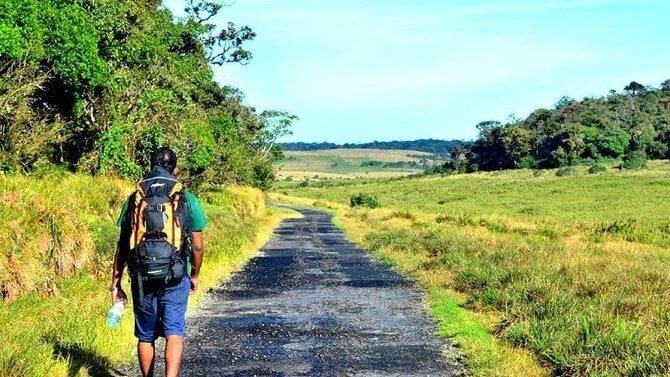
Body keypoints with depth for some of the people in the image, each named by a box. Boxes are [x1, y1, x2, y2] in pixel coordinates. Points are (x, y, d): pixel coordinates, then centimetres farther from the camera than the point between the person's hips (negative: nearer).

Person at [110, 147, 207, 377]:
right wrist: (195, 275, 18)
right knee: (174, 333, -3)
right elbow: (197, 246, 1)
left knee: (145, 337, 15)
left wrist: (116, 284, 10)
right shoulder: (187, 200, -1)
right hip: (175, 279, -2)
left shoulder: (134, 200, 4)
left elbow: (122, 246, 5)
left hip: (142, 280, 2)